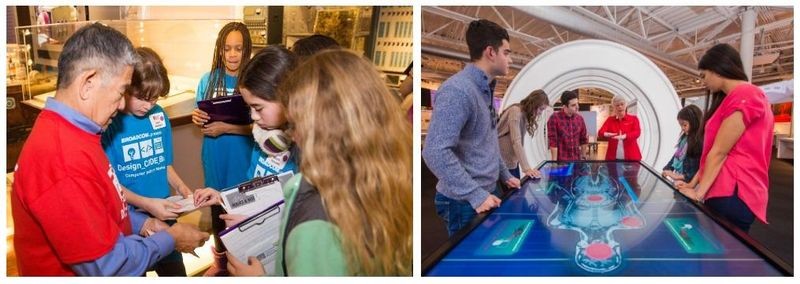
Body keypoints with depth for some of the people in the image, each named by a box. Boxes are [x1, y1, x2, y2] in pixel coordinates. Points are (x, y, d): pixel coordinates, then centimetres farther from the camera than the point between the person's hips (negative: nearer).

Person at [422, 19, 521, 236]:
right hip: (465, 203, -9)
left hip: (489, 193, 9)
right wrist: (475, 194, -27)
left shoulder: (486, 89, 10)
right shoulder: (457, 91, -21)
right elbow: (435, 152, -28)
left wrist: (504, 175, 20)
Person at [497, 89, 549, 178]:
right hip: (503, 160, -10)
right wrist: (526, 168, -32)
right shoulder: (516, 111, -17)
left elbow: (519, 141, 7)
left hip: (513, 160, 10)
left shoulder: (524, 114, 14)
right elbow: (516, 142, -26)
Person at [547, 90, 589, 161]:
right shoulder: (554, 118, -9)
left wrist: (584, 157, 15)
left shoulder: (580, 119, 7)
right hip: (561, 161, -5)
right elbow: (553, 142, -12)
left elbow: (583, 140, 17)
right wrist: (554, 162, -14)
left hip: (577, 160, 5)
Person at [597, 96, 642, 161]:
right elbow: (600, 133, -1)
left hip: (631, 157, -1)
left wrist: (624, 136, -29)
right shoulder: (610, 120, 12)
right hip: (613, 157, 1)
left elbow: (637, 133, -8)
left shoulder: (633, 119, 8)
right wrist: (606, 134, -27)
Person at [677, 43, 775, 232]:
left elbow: (719, 152, -14)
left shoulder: (744, 97, -12)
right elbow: (711, 151, 20)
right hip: (728, 192, 10)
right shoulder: (736, 97, 21)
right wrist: (692, 183, 17)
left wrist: (698, 193, -10)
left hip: (732, 195, -10)